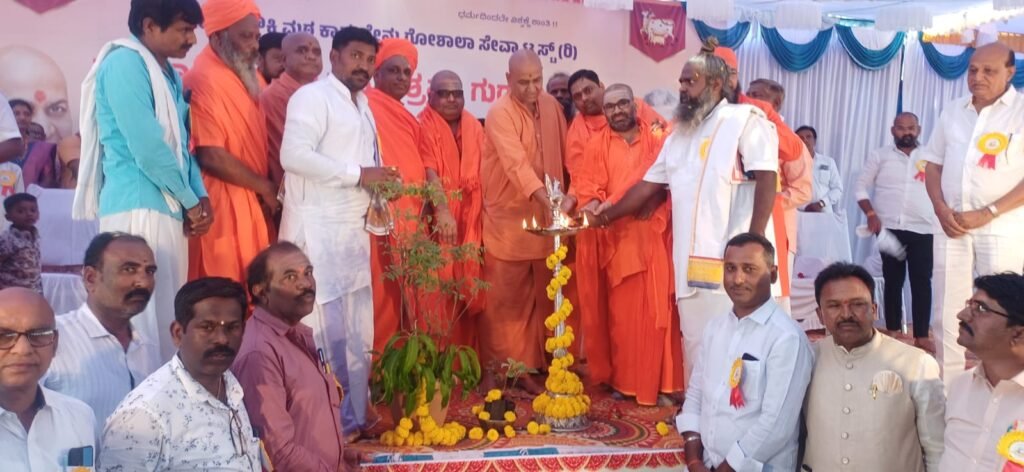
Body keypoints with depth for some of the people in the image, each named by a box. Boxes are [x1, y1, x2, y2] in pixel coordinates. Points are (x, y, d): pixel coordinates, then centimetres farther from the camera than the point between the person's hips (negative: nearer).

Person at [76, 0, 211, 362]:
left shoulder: (168, 72, 17)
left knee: (168, 315, 11)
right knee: (146, 317, -7)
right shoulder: (124, 63, -11)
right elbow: (146, 147, -17)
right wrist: (190, 201, -7)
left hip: (168, 208, 9)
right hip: (139, 208, -9)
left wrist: (200, 197, 4)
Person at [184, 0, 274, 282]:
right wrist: (265, 187, -10)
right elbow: (211, 156, -21)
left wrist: (267, 189, 5)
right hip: (223, 205, -9)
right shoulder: (204, 80, -15)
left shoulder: (246, 76, 13)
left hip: (250, 202, 9)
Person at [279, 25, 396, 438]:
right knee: (325, 328, -6)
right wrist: (358, 173, -18)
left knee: (357, 330, 12)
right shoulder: (312, 97, -8)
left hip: (353, 228, 9)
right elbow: (294, 155, -21)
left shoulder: (361, 103, 19)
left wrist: (379, 182, 4)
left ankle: (354, 414, 23)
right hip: (319, 228, -9)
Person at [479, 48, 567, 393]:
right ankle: (492, 369, 13)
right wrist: (544, 196, -41)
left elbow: (562, 156, 14)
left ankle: (528, 367, 21)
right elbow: (516, 162, -28)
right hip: (507, 222, -5)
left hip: (545, 220, 5)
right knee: (502, 301, 2)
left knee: (537, 300, 10)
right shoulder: (500, 113, -13)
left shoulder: (552, 107, 7)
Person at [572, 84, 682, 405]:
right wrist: (593, 205, -22)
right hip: (618, 237, 0)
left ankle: (661, 383, 8)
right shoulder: (596, 145, 8)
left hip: (655, 235, 0)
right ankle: (623, 381, 12)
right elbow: (589, 186, 2)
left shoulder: (658, 138, 8)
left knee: (658, 309, 0)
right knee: (622, 312, 2)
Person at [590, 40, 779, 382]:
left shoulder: (745, 120, -4)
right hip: (690, 262, 7)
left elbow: (766, 180, -12)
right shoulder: (679, 134, 19)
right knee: (695, 345, 12)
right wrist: (605, 216, 19)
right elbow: (648, 185, 22)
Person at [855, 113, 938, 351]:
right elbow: (861, 187, 3)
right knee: (893, 281, 7)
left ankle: (922, 335, 3)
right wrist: (871, 214, -9)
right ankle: (893, 331, 15)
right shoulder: (880, 155, 5)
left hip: (922, 229, 1)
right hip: (890, 228, -1)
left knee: (922, 282, -2)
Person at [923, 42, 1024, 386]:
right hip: (952, 225, 4)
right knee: (946, 312, 7)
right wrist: (941, 209, -4)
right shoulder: (953, 112, 10)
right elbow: (933, 165, 12)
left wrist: (988, 213, -15)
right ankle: (948, 388, 18)